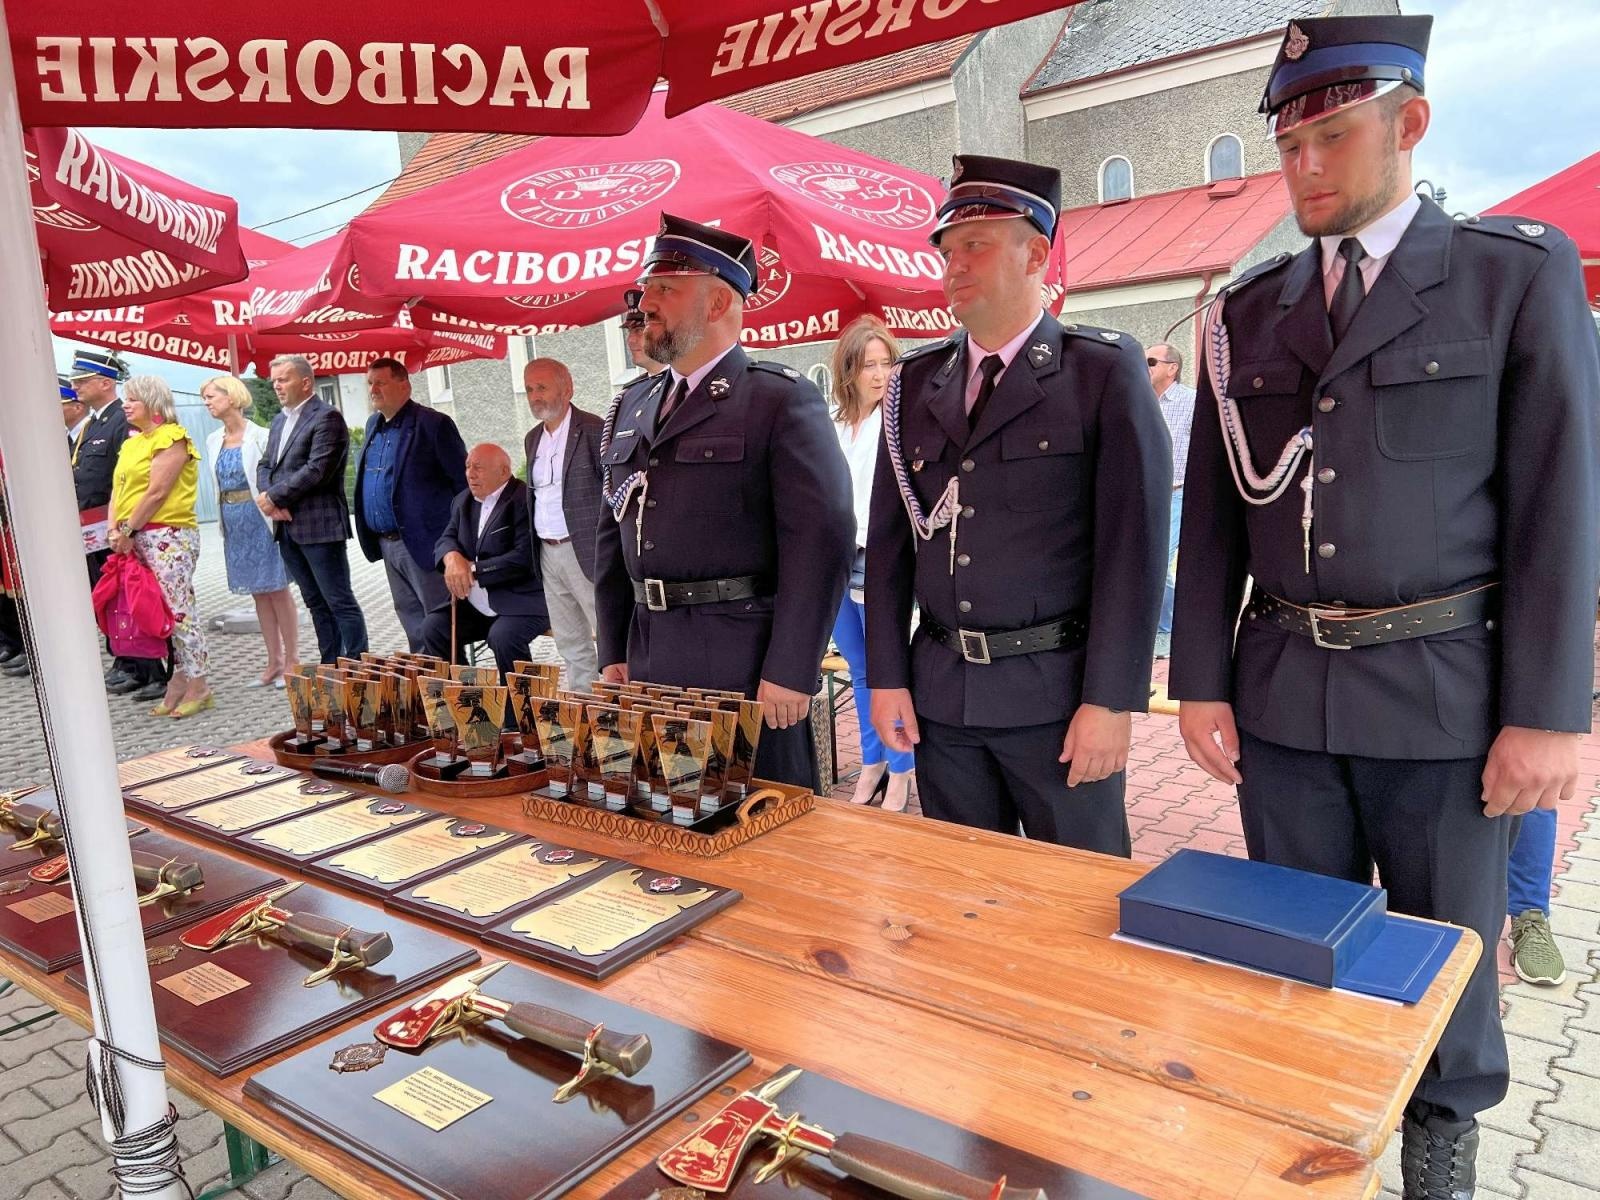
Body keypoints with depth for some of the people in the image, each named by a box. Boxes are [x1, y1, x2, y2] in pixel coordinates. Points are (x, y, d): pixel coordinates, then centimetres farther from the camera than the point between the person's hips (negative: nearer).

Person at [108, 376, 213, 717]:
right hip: (135, 539, 8)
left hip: (168, 535, -8)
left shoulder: (171, 437, -7)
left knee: (178, 609, -9)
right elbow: (118, 488, 12)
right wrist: (115, 530, -2)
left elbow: (157, 492, -14)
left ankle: (197, 686, -4)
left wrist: (128, 530, -12)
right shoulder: (131, 443, 19)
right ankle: (180, 681, 12)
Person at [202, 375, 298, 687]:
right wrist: (224, 521, 13)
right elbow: (218, 485, 16)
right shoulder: (213, 441, 9)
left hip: (260, 518, -6)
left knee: (277, 590, 0)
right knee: (259, 593, 10)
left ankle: (292, 660, 7)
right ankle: (274, 662, 17)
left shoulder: (260, 436, -10)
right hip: (233, 523, 6)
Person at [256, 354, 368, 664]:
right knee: (316, 603, 12)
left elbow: (317, 470, -18)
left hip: (319, 525, -8)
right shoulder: (279, 420, 18)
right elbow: (265, 464, 17)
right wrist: (269, 499, -3)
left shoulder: (327, 418, -9)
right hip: (287, 527, 8)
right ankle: (331, 667, 19)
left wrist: (273, 496, -13)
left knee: (340, 601, -5)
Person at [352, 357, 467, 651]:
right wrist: (373, 538, 15)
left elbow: (463, 481, -11)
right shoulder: (373, 424, 14)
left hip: (424, 542, -8)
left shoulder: (433, 424, -11)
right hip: (387, 544, 8)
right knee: (412, 623, 15)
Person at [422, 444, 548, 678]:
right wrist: (451, 557, -13)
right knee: (433, 627, -9)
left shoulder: (525, 500, -14)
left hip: (520, 602, -8)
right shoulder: (463, 501, 14)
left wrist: (473, 569, -16)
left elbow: (525, 558, -22)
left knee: (503, 636, -32)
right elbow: (446, 538, 13)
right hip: (474, 604, 8)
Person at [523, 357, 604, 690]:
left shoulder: (594, 430, -9)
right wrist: (536, 547, 13)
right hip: (547, 553, 8)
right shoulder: (533, 439, 15)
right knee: (571, 646, 14)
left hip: (585, 551, -7)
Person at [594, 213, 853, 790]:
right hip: (649, 664, 7)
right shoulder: (632, 406, 14)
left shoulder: (782, 400, -8)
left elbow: (819, 539, -15)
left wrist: (790, 673, -18)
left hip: (747, 666, -6)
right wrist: (613, 654, 13)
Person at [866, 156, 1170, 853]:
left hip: (1057, 693, -4)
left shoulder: (1105, 369, -4)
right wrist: (885, 677, 4)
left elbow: (1133, 543, -10)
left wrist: (1111, 701, -14)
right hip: (940, 696, 4)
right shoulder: (916, 381, 9)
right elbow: (889, 539, 9)